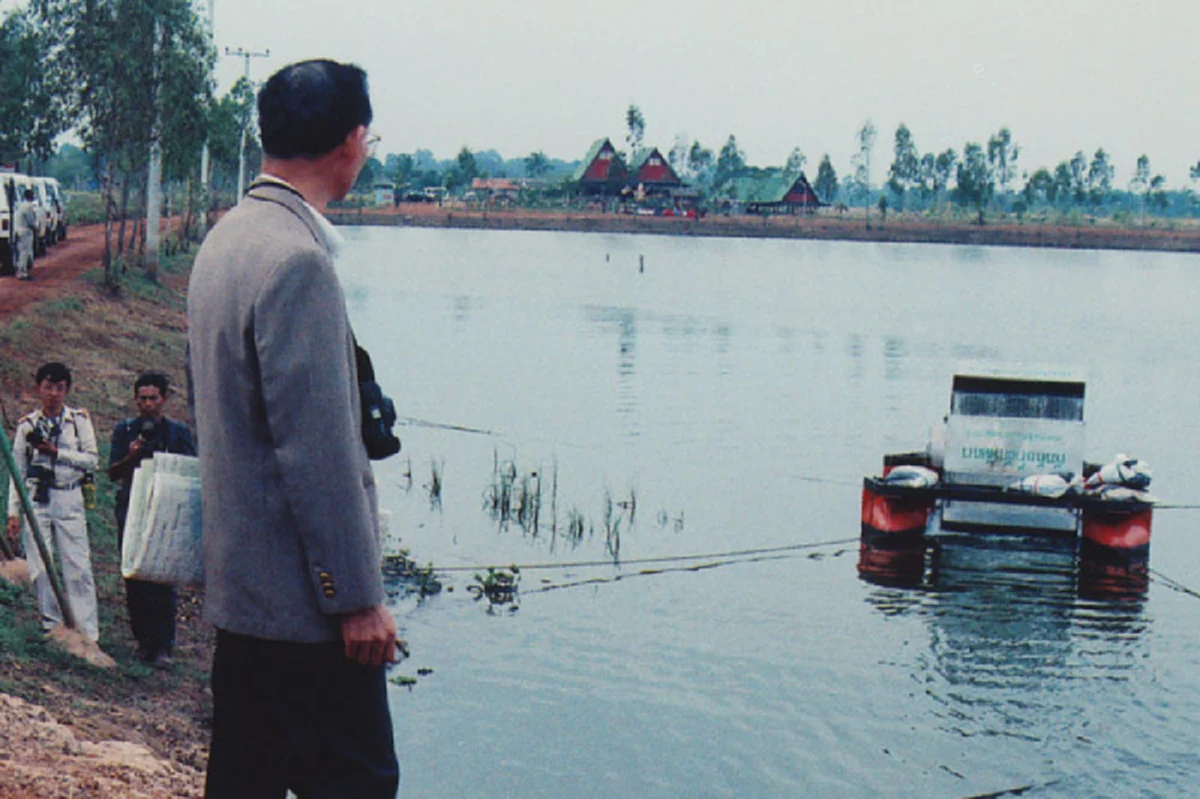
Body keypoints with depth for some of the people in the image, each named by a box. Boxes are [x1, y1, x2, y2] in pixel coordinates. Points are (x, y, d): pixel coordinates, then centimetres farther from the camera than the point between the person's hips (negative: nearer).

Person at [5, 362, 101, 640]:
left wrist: (56, 452, -10)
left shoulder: (79, 419, 6)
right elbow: (18, 471, 9)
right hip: (35, 500, 1)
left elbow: (92, 459, 0)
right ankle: (51, 625, 11)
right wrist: (13, 512, 4)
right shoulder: (27, 425, 8)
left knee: (78, 568, -6)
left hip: (69, 500, -1)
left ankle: (88, 634, -5)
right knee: (40, 569, -1)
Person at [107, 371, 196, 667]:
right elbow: (113, 473, 5)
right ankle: (144, 640, 14)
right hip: (132, 513, 2)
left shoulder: (178, 432, 8)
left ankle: (163, 646, -4)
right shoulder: (124, 430, 11)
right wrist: (131, 458, -14)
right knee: (134, 580, 3)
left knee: (164, 582, -7)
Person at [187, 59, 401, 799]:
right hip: (304, 601, -10)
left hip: (239, 586, 10)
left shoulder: (225, 239, 10)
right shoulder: (298, 262, -20)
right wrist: (358, 597, -17)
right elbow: (318, 452, -22)